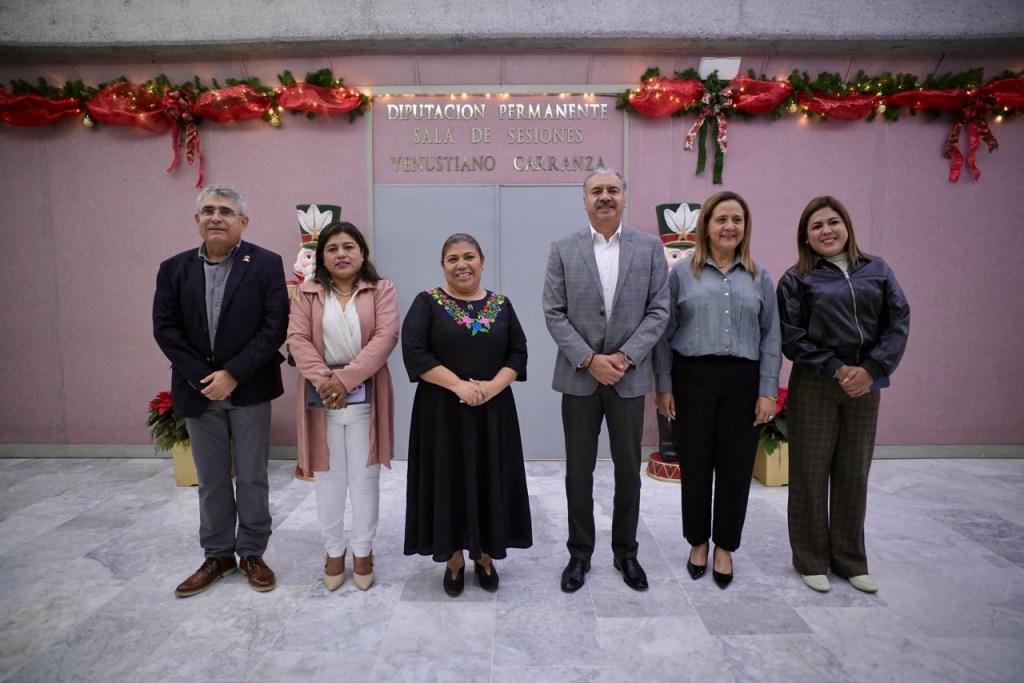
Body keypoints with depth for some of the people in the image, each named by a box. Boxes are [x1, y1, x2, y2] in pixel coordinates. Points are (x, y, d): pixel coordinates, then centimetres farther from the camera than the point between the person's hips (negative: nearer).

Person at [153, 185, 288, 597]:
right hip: (198, 390, 3)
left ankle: (252, 554, 24)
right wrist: (201, 378, -10)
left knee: (252, 478, 7)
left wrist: (233, 374, -16)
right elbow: (165, 328, 1)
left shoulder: (266, 264, -5)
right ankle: (218, 555, 29)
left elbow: (274, 327, -12)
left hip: (249, 389, -3)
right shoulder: (174, 269, 5)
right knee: (211, 481, 13)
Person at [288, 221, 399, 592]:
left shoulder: (382, 290, 2)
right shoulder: (307, 293, 8)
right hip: (321, 395, 2)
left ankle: (363, 550, 22)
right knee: (328, 475, 10)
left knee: (364, 476, 6)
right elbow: (297, 339, -2)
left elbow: (386, 337, -9)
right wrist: (323, 380, -17)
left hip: (366, 396, -1)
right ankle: (334, 550, 26)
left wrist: (346, 378, -18)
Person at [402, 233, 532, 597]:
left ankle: (485, 556, 26)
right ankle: (454, 559, 24)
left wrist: (493, 386, -15)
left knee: (491, 482, 8)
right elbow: (414, 353, -11)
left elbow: (518, 353, 3)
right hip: (442, 411, -2)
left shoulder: (501, 305, 6)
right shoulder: (427, 303, -1)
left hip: (493, 410, 2)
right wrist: (458, 385, -18)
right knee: (449, 481, 6)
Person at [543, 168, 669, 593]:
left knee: (628, 471, 11)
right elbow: (554, 314, -3)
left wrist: (624, 357, -12)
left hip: (629, 377, 1)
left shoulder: (649, 247, 3)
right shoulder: (563, 250, 2)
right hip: (579, 378, 0)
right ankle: (580, 553, 26)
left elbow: (659, 310, -2)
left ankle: (625, 552, 30)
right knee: (579, 472, 9)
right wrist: (589, 360, -13)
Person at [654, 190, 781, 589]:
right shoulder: (683, 272, 2)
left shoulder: (758, 277, 8)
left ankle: (724, 547, 26)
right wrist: (664, 386, -2)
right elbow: (666, 333, 2)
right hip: (693, 377, -1)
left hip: (742, 380, 2)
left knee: (736, 466, 7)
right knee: (695, 465, 6)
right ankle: (698, 542, 27)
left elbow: (770, 338, 7)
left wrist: (768, 391, 0)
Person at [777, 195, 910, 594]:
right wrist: (836, 369, -14)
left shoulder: (877, 270, 8)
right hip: (814, 385, -2)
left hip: (865, 384, 3)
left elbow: (899, 322, 2)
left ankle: (850, 560, 26)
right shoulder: (796, 279, 0)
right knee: (811, 473, 4)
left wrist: (870, 369, -11)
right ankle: (811, 560, 19)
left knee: (854, 474, 11)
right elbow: (791, 337, -6)